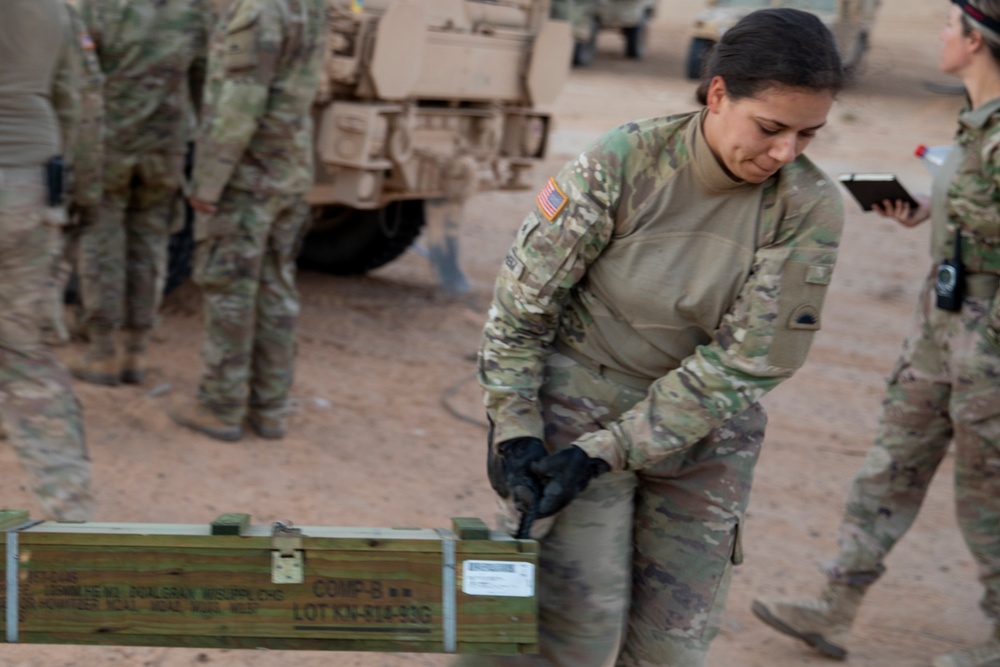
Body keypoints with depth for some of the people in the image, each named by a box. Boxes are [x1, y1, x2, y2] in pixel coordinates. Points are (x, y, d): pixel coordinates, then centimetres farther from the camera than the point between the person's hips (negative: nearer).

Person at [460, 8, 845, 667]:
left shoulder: (810, 208, -17)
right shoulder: (623, 162, -20)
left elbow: (741, 363, -17)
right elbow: (520, 301, -9)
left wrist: (602, 454, -20)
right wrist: (512, 428, -14)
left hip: (705, 428, 2)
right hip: (583, 394, -2)